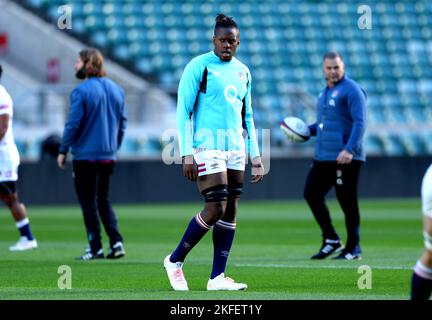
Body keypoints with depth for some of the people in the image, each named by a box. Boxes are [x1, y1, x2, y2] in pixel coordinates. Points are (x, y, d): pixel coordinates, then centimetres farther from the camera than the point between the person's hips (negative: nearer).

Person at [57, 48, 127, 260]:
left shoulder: (81, 92, -14)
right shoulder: (116, 90, 7)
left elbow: (73, 124, -15)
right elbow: (122, 122, 11)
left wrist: (63, 151, -5)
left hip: (85, 155, -6)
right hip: (108, 156, 6)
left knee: (88, 202, 3)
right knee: (103, 200, 17)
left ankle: (96, 248, 2)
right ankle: (116, 241, 3)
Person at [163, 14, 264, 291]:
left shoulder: (243, 72, 15)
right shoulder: (199, 67, -5)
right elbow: (183, 111, -7)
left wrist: (256, 157, 15)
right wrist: (187, 154, -14)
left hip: (235, 149, 7)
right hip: (207, 147, -7)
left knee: (231, 212, 2)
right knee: (215, 209, -12)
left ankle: (217, 277, 5)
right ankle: (175, 261, 5)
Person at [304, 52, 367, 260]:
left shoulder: (351, 90, -9)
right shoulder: (325, 92, 19)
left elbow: (360, 122, -17)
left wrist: (349, 149, -27)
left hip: (346, 157, -9)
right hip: (323, 157, 9)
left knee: (347, 201, -4)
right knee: (311, 194, 5)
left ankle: (353, 248, 4)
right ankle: (331, 240, 15)